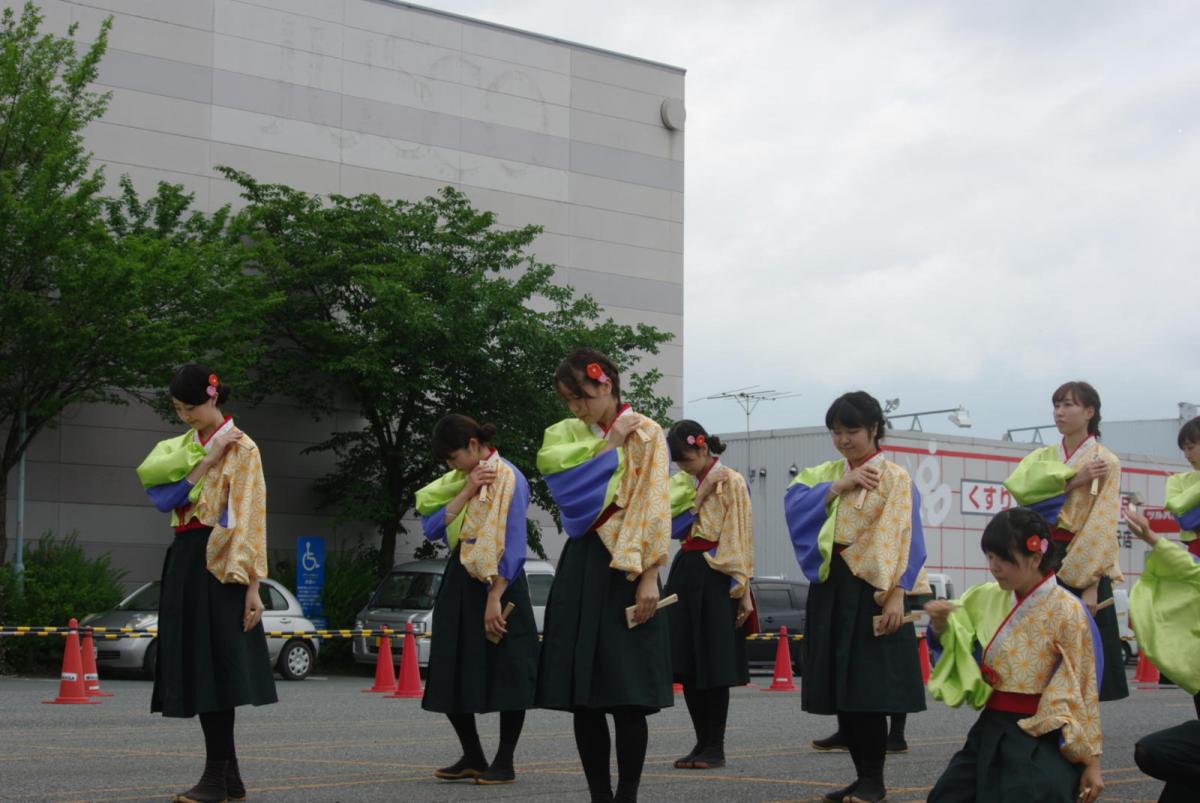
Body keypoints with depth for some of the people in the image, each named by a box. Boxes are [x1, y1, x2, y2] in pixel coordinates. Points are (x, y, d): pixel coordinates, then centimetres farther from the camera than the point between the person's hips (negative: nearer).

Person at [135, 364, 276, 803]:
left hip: (216, 561, -7)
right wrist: (204, 458, -10)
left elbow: (249, 518, -11)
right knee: (196, 667, 6)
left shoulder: (240, 448, -5)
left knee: (213, 666, -10)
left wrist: (252, 585, -16)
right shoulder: (185, 445, 17)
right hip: (184, 559, 7)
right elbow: (151, 473, -1)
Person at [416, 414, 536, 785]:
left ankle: (505, 762, 7)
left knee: (505, 673, -2)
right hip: (459, 583, 8)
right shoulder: (458, 480, 12)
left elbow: (512, 547, -16)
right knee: (452, 675, 7)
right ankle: (472, 756, 19)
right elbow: (432, 528, 2)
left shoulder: (507, 479, -10)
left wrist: (495, 598, -22)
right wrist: (464, 493, -9)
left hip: (497, 586, -8)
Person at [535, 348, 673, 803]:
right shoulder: (566, 434, 14)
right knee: (582, 694, 3)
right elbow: (551, 463, -9)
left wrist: (649, 575, -16)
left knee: (626, 695, -6)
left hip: (626, 569, -5)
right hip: (580, 566, 5)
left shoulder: (645, 434, 1)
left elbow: (654, 507, -8)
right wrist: (609, 439, -6)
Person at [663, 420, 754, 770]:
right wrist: (700, 490, -9)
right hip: (684, 572, 6)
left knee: (714, 666, -3)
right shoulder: (682, 483, 14)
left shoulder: (730, 482, -5)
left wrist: (743, 590, -13)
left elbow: (740, 537, -9)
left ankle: (715, 748, 5)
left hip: (716, 577, -6)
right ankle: (702, 742, 15)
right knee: (687, 665, 5)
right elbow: (673, 525, 0)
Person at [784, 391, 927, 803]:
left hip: (871, 588, -6)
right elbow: (794, 501, -3)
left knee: (868, 687, -6)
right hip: (830, 585, 6)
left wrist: (895, 595, -19)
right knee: (838, 687, 6)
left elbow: (900, 539, -10)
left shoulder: (894, 477, -3)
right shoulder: (826, 474, 14)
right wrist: (837, 486, -13)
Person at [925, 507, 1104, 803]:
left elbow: (1083, 690, -10)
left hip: (1041, 741, -6)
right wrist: (941, 624, -5)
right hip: (990, 733, 6)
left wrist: (1091, 761, -10)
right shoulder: (988, 599, 4)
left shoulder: (1066, 612, -11)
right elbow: (954, 646, 19)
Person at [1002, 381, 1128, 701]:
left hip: (1082, 567, -4)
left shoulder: (1105, 462, 0)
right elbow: (1018, 485, -7)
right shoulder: (1043, 457, 15)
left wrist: (1090, 584, -17)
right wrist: (1073, 480, -13)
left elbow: (1103, 526, -8)